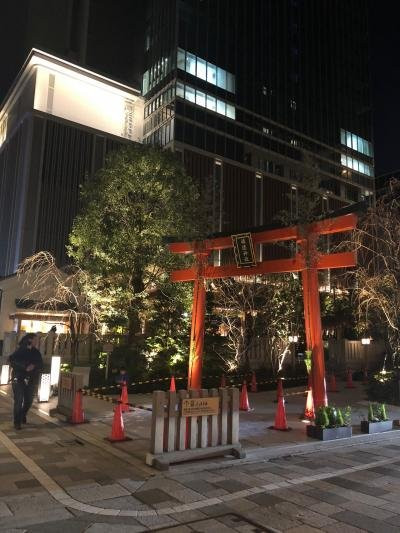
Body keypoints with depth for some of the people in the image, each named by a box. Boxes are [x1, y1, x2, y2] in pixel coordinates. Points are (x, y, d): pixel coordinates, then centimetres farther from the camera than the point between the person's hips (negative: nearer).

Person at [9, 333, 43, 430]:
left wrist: (34, 366, -19)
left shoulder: (36, 352, 6)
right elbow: (12, 361, -17)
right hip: (19, 379, -4)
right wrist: (25, 366, -26)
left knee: (29, 401, 10)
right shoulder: (20, 351, -5)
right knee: (18, 401, -7)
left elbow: (41, 364, 3)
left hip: (31, 380, 4)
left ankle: (23, 415, 36)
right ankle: (17, 422, 4)